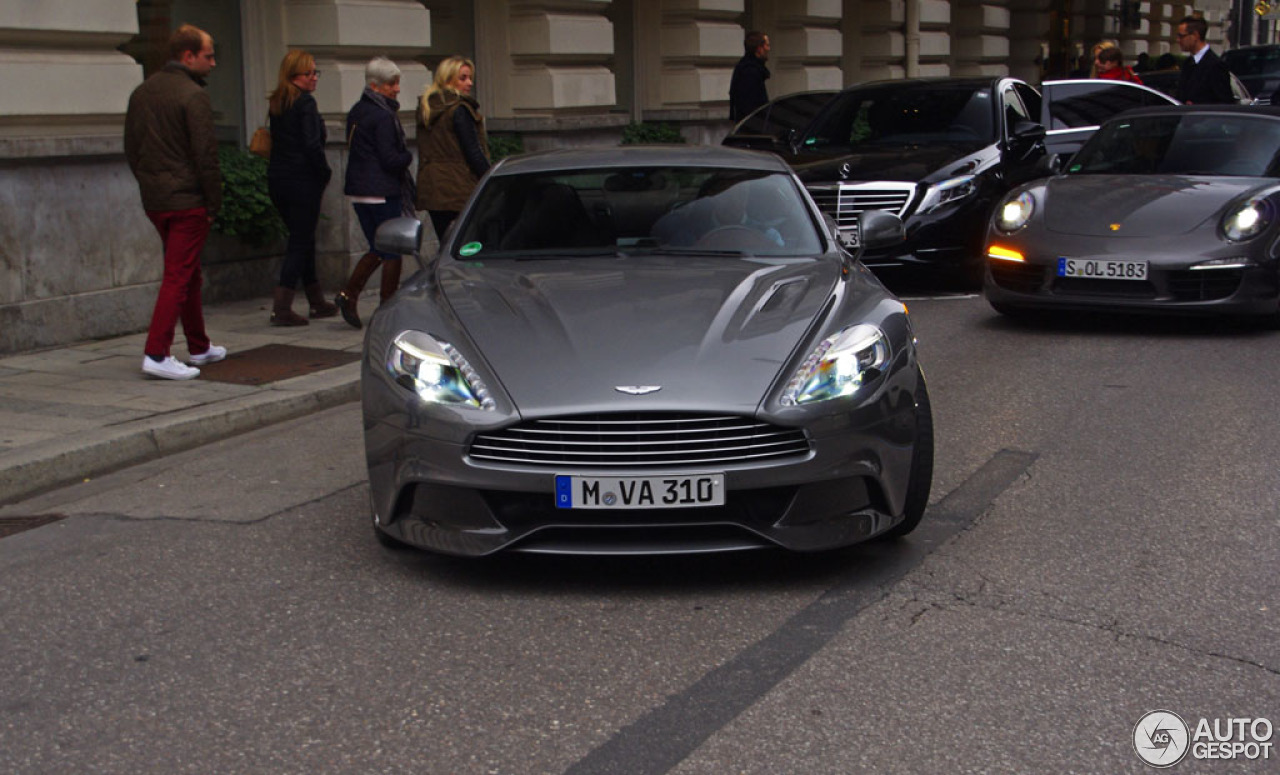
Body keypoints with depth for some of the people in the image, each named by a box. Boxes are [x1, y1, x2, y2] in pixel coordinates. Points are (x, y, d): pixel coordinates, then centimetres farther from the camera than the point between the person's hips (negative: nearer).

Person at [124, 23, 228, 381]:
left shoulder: (141, 93, 12)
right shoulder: (193, 96, -14)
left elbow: (131, 148, 15)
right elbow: (205, 156, -16)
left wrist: (149, 183, 18)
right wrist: (213, 204, -10)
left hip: (154, 200, 8)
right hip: (187, 201, -8)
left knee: (188, 273, 19)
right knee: (178, 277, -6)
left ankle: (199, 347, 28)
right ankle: (156, 354, -11)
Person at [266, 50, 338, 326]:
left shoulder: (276, 103, 12)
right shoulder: (305, 102, -12)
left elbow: (276, 140, 15)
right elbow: (312, 145, -19)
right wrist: (325, 172, -5)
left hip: (277, 179, 8)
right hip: (302, 180, -8)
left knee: (302, 239, 16)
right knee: (301, 242, -4)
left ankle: (317, 302, 25)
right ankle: (281, 307, -9)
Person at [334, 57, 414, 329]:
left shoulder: (356, 112, 12)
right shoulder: (383, 116, -15)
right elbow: (390, 160, -19)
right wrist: (409, 156, 0)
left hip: (358, 190, 9)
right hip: (383, 191, -9)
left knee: (377, 248, 17)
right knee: (392, 250, 2)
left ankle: (348, 294, 4)